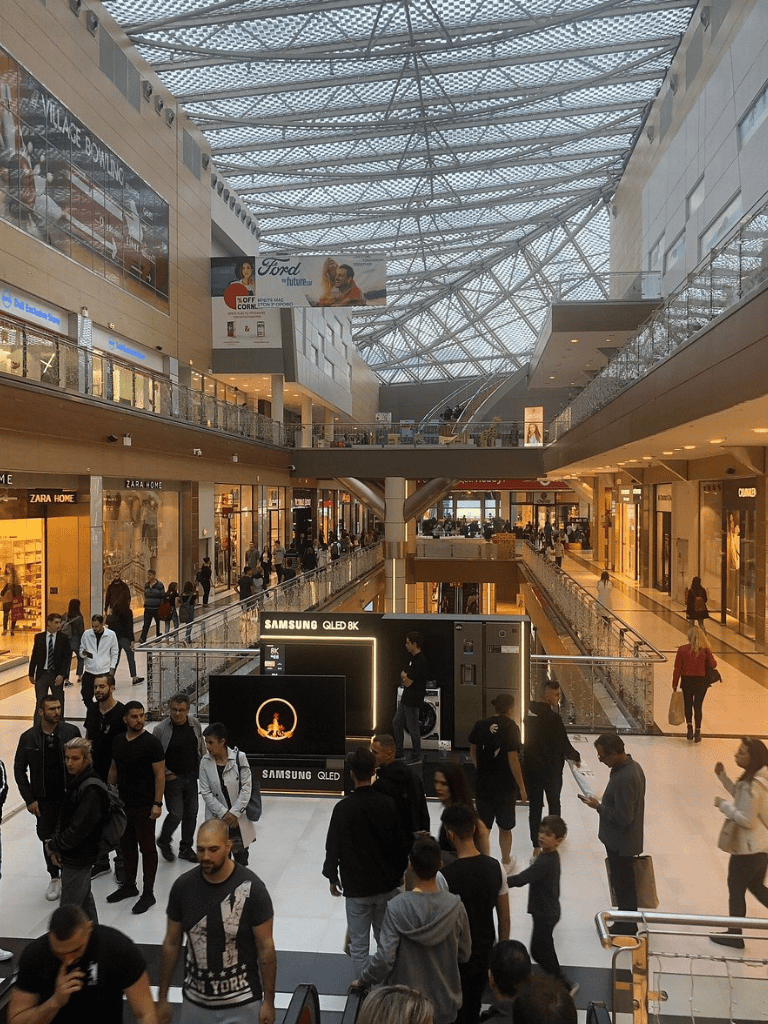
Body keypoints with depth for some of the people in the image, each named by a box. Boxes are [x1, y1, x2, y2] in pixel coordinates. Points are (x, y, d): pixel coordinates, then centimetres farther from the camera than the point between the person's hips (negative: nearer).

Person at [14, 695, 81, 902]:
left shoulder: (71, 732, -8)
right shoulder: (28, 738, -7)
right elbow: (19, 770, 1)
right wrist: (29, 799, -3)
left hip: (70, 797, -1)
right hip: (44, 800, 1)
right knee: (48, 839, 12)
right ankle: (54, 878, 32)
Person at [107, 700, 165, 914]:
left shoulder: (151, 742, -14)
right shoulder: (118, 741, 5)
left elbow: (160, 774, -13)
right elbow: (114, 769, 16)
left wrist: (157, 803, -16)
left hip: (144, 806, -6)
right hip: (123, 804, 6)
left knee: (147, 848, 3)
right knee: (127, 846, 18)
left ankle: (148, 894, 14)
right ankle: (129, 885, 35)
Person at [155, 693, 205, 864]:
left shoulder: (195, 724, -2)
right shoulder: (161, 728, -15)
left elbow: (201, 748, 11)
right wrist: (166, 774, -7)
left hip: (192, 777, 4)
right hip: (172, 778, -4)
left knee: (191, 813, 11)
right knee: (176, 814, -4)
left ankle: (186, 848, 28)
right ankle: (163, 841, 26)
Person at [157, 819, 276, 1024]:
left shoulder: (251, 888, -19)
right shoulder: (183, 886, -9)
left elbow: (266, 948, -11)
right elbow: (171, 944, 3)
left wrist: (269, 1001, -7)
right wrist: (162, 998, 7)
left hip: (242, 1001, -3)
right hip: (195, 1000, 3)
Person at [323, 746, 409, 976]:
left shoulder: (343, 808, -16)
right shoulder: (388, 804, -9)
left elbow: (333, 847, -8)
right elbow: (401, 841, 0)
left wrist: (332, 878, 8)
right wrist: (400, 872, 15)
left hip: (356, 888, -3)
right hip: (387, 885, 3)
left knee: (359, 945, 12)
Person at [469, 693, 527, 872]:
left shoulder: (480, 725, -3)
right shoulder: (510, 726, -16)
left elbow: (473, 753, 6)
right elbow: (513, 760, -17)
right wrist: (522, 788, -9)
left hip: (483, 785, 3)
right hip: (506, 786, -2)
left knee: (483, 827, 13)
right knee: (505, 826, 18)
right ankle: (506, 862, 35)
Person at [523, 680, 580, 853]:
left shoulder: (531, 711, -1)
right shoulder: (552, 717, -22)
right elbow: (564, 744, -17)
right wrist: (576, 757, 0)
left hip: (530, 768, 5)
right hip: (550, 768, -5)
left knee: (534, 806, 9)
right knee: (554, 803, 19)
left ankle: (536, 845, 12)